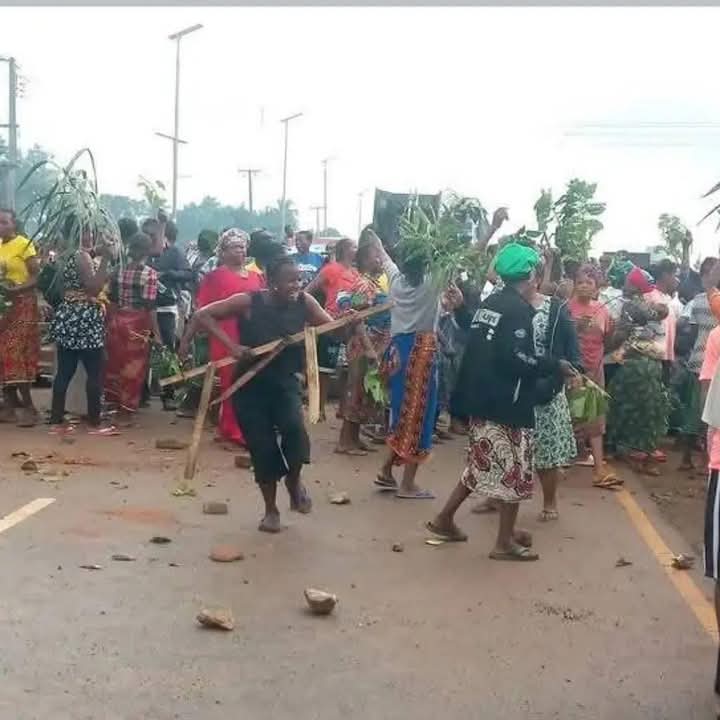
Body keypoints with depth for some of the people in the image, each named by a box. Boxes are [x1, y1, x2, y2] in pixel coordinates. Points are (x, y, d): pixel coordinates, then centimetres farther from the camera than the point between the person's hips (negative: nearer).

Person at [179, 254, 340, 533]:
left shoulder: (304, 303, -8)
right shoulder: (248, 302, -17)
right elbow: (202, 315, -14)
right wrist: (232, 346, -23)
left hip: (285, 383, 1)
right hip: (251, 386, -1)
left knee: (294, 428, -25)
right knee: (262, 448, 1)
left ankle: (294, 481, 6)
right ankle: (271, 510, 23)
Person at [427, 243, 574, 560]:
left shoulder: (489, 303, 12)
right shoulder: (518, 309, -15)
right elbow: (515, 358, -23)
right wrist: (555, 366, -13)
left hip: (482, 398, 9)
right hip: (507, 403, -9)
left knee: (483, 465, 20)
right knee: (514, 471, 3)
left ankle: (444, 519, 23)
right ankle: (505, 542, 11)